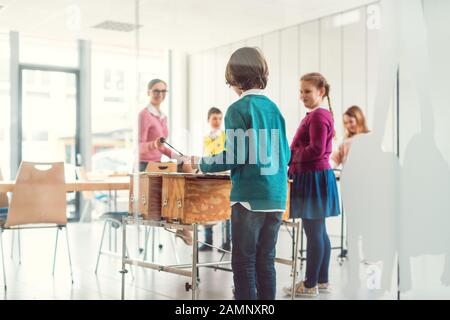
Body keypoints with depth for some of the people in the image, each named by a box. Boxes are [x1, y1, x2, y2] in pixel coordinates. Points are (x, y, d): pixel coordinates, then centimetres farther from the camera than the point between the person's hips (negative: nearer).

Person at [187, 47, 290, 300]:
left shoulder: (238, 109, -8)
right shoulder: (274, 108, 10)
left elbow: (235, 156, -15)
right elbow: (286, 155, 12)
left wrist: (202, 164, 0)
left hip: (249, 197, -6)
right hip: (276, 198, 6)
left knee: (244, 264, 2)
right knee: (266, 262, 11)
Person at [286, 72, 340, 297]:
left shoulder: (318, 115, -15)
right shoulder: (320, 114, 17)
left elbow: (316, 150, -22)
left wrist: (289, 158, -14)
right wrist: (293, 161, 11)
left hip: (313, 178, -11)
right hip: (316, 177, 11)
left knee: (313, 232, -4)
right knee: (319, 232, 15)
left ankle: (310, 284, 5)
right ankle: (322, 279, 24)